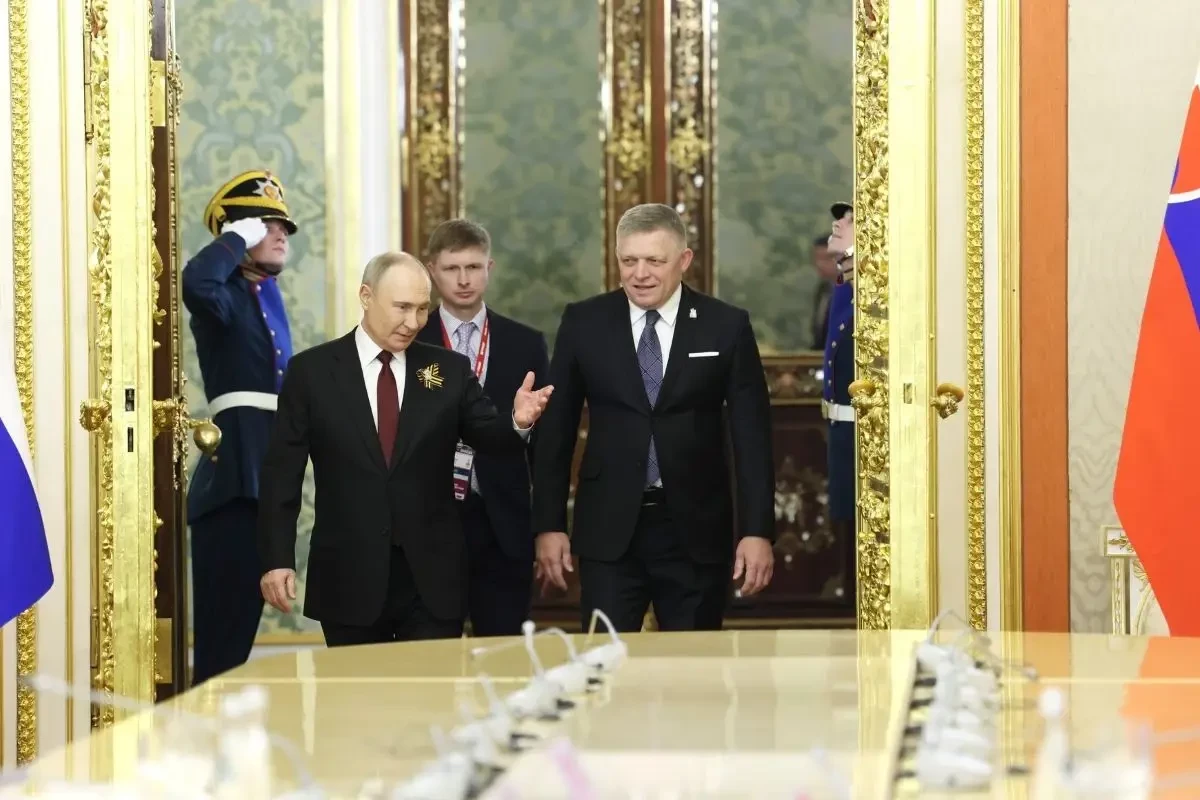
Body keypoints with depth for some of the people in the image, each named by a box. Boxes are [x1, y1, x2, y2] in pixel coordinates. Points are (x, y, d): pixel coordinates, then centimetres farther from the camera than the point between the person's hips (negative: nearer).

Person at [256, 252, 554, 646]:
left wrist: (518, 422, -22)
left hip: (433, 577, 1)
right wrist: (277, 559, -6)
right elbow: (282, 471, 0)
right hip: (349, 577, -1)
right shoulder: (311, 371, 1)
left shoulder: (450, 370, 5)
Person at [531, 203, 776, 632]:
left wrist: (757, 531, -6)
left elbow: (752, 437, 0)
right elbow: (556, 431, 5)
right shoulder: (584, 323, 3)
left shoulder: (727, 327, 0)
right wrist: (549, 526, 1)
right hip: (609, 531, 0)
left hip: (696, 530, 0)